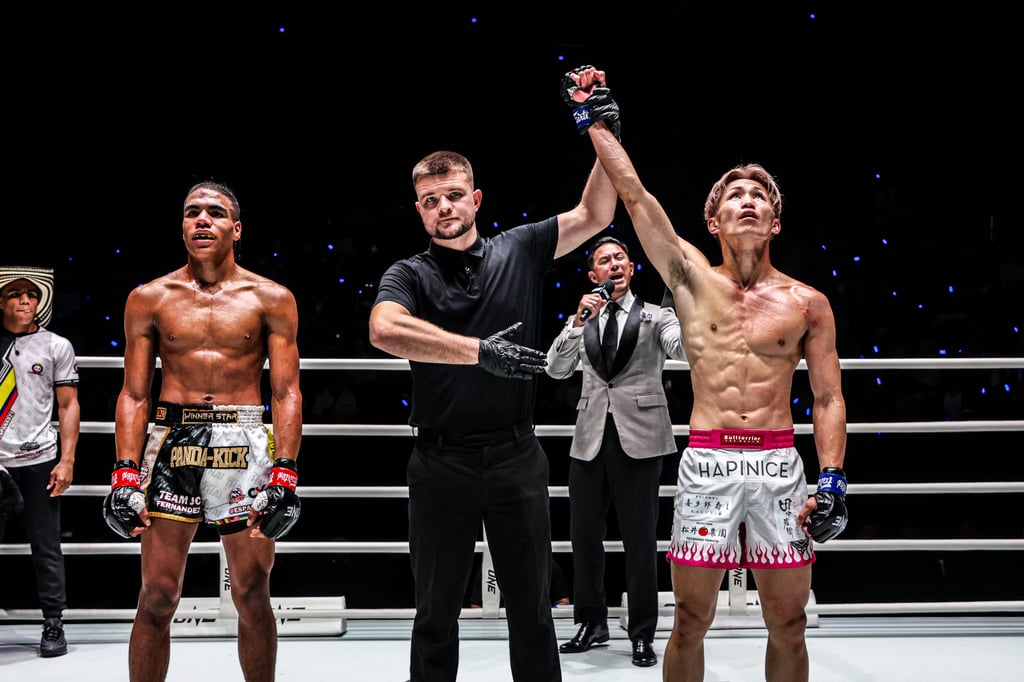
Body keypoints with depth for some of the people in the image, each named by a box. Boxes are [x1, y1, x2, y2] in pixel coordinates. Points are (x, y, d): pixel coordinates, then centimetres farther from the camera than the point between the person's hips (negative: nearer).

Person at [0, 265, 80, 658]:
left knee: (46, 547, 3)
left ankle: (53, 625, 10)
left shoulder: (56, 346, 5)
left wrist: (67, 460, -2)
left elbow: (68, 406, 5)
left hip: (39, 461, -1)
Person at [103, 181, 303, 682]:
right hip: (172, 441, 1)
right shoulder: (150, 298, 7)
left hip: (244, 444, 0)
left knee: (252, 593, 5)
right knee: (158, 594, 1)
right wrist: (125, 473, -3)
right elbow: (134, 395, 6)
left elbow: (286, 393, 2)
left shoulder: (271, 299, 4)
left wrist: (285, 473, -7)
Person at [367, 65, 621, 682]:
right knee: (437, 612, 11)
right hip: (442, 463, -1)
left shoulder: (519, 250, 6)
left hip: (517, 457, 1)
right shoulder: (410, 275, -2)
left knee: (532, 609, 10)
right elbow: (385, 330, -24)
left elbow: (595, 215, -1)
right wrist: (481, 350, -27)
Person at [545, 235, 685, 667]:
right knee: (584, 535, 10)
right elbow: (556, 370, 0)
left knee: (640, 541, 1)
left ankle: (642, 635, 13)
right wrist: (579, 321, -11)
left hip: (639, 438, -3)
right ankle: (592, 623, 26)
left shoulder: (656, 316, 5)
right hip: (591, 438, 4)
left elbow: (684, 348, -14)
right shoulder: (581, 322, 14)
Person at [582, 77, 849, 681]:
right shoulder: (692, 279, 7)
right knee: (691, 621, 4)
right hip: (706, 463, -1)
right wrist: (595, 119, 4)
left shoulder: (808, 303, 8)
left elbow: (828, 398, 7)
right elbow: (633, 192, 2)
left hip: (781, 466, 1)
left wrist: (833, 479, -4)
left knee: (788, 625, 7)